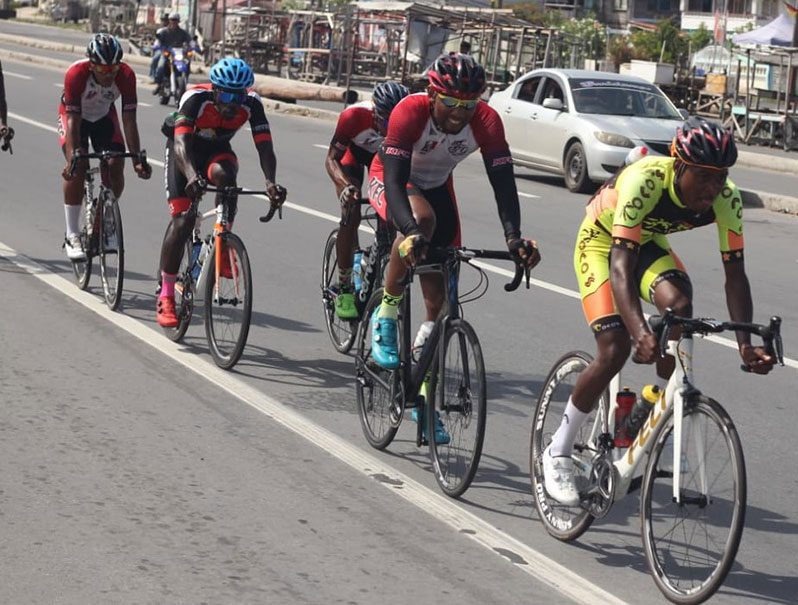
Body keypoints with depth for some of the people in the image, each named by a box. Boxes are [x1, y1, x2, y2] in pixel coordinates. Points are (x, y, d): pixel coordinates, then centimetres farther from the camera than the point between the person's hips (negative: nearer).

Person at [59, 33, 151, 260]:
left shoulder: (126, 76, -30)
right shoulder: (76, 74, -36)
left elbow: (129, 120, -26)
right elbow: (73, 120, -35)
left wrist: (137, 159, -32)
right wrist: (73, 157, -46)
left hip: (104, 116, 3)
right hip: (74, 115, -3)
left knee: (116, 166, -14)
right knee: (77, 168, -22)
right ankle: (72, 235, -14)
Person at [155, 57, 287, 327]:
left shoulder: (252, 103, -24)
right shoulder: (196, 98, -33)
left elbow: (264, 146, -29)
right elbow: (181, 141, -44)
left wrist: (270, 182, -47)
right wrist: (192, 175, -62)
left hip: (216, 148, 2)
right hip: (186, 150, -2)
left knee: (224, 174, -34)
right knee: (183, 218, -15)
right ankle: (165, 297, -8)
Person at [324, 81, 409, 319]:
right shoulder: (354, 116, -40)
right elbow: (331, 159, -32)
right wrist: (346, 185, -50)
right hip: (352, 152, -2)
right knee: (351, 217, -18)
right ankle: (344, 288, -8)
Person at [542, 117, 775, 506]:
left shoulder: (726, 199, -25)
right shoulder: (645, 180, -38)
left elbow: (734, 273, -22)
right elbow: (620, 263, -44)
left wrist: (745, 344, -34)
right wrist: (640, 331, -58)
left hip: (649, 243, 4)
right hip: (602, 242, -4)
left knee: (678, 306, -28)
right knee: (616, 350, -18)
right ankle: (558, 453, -1)